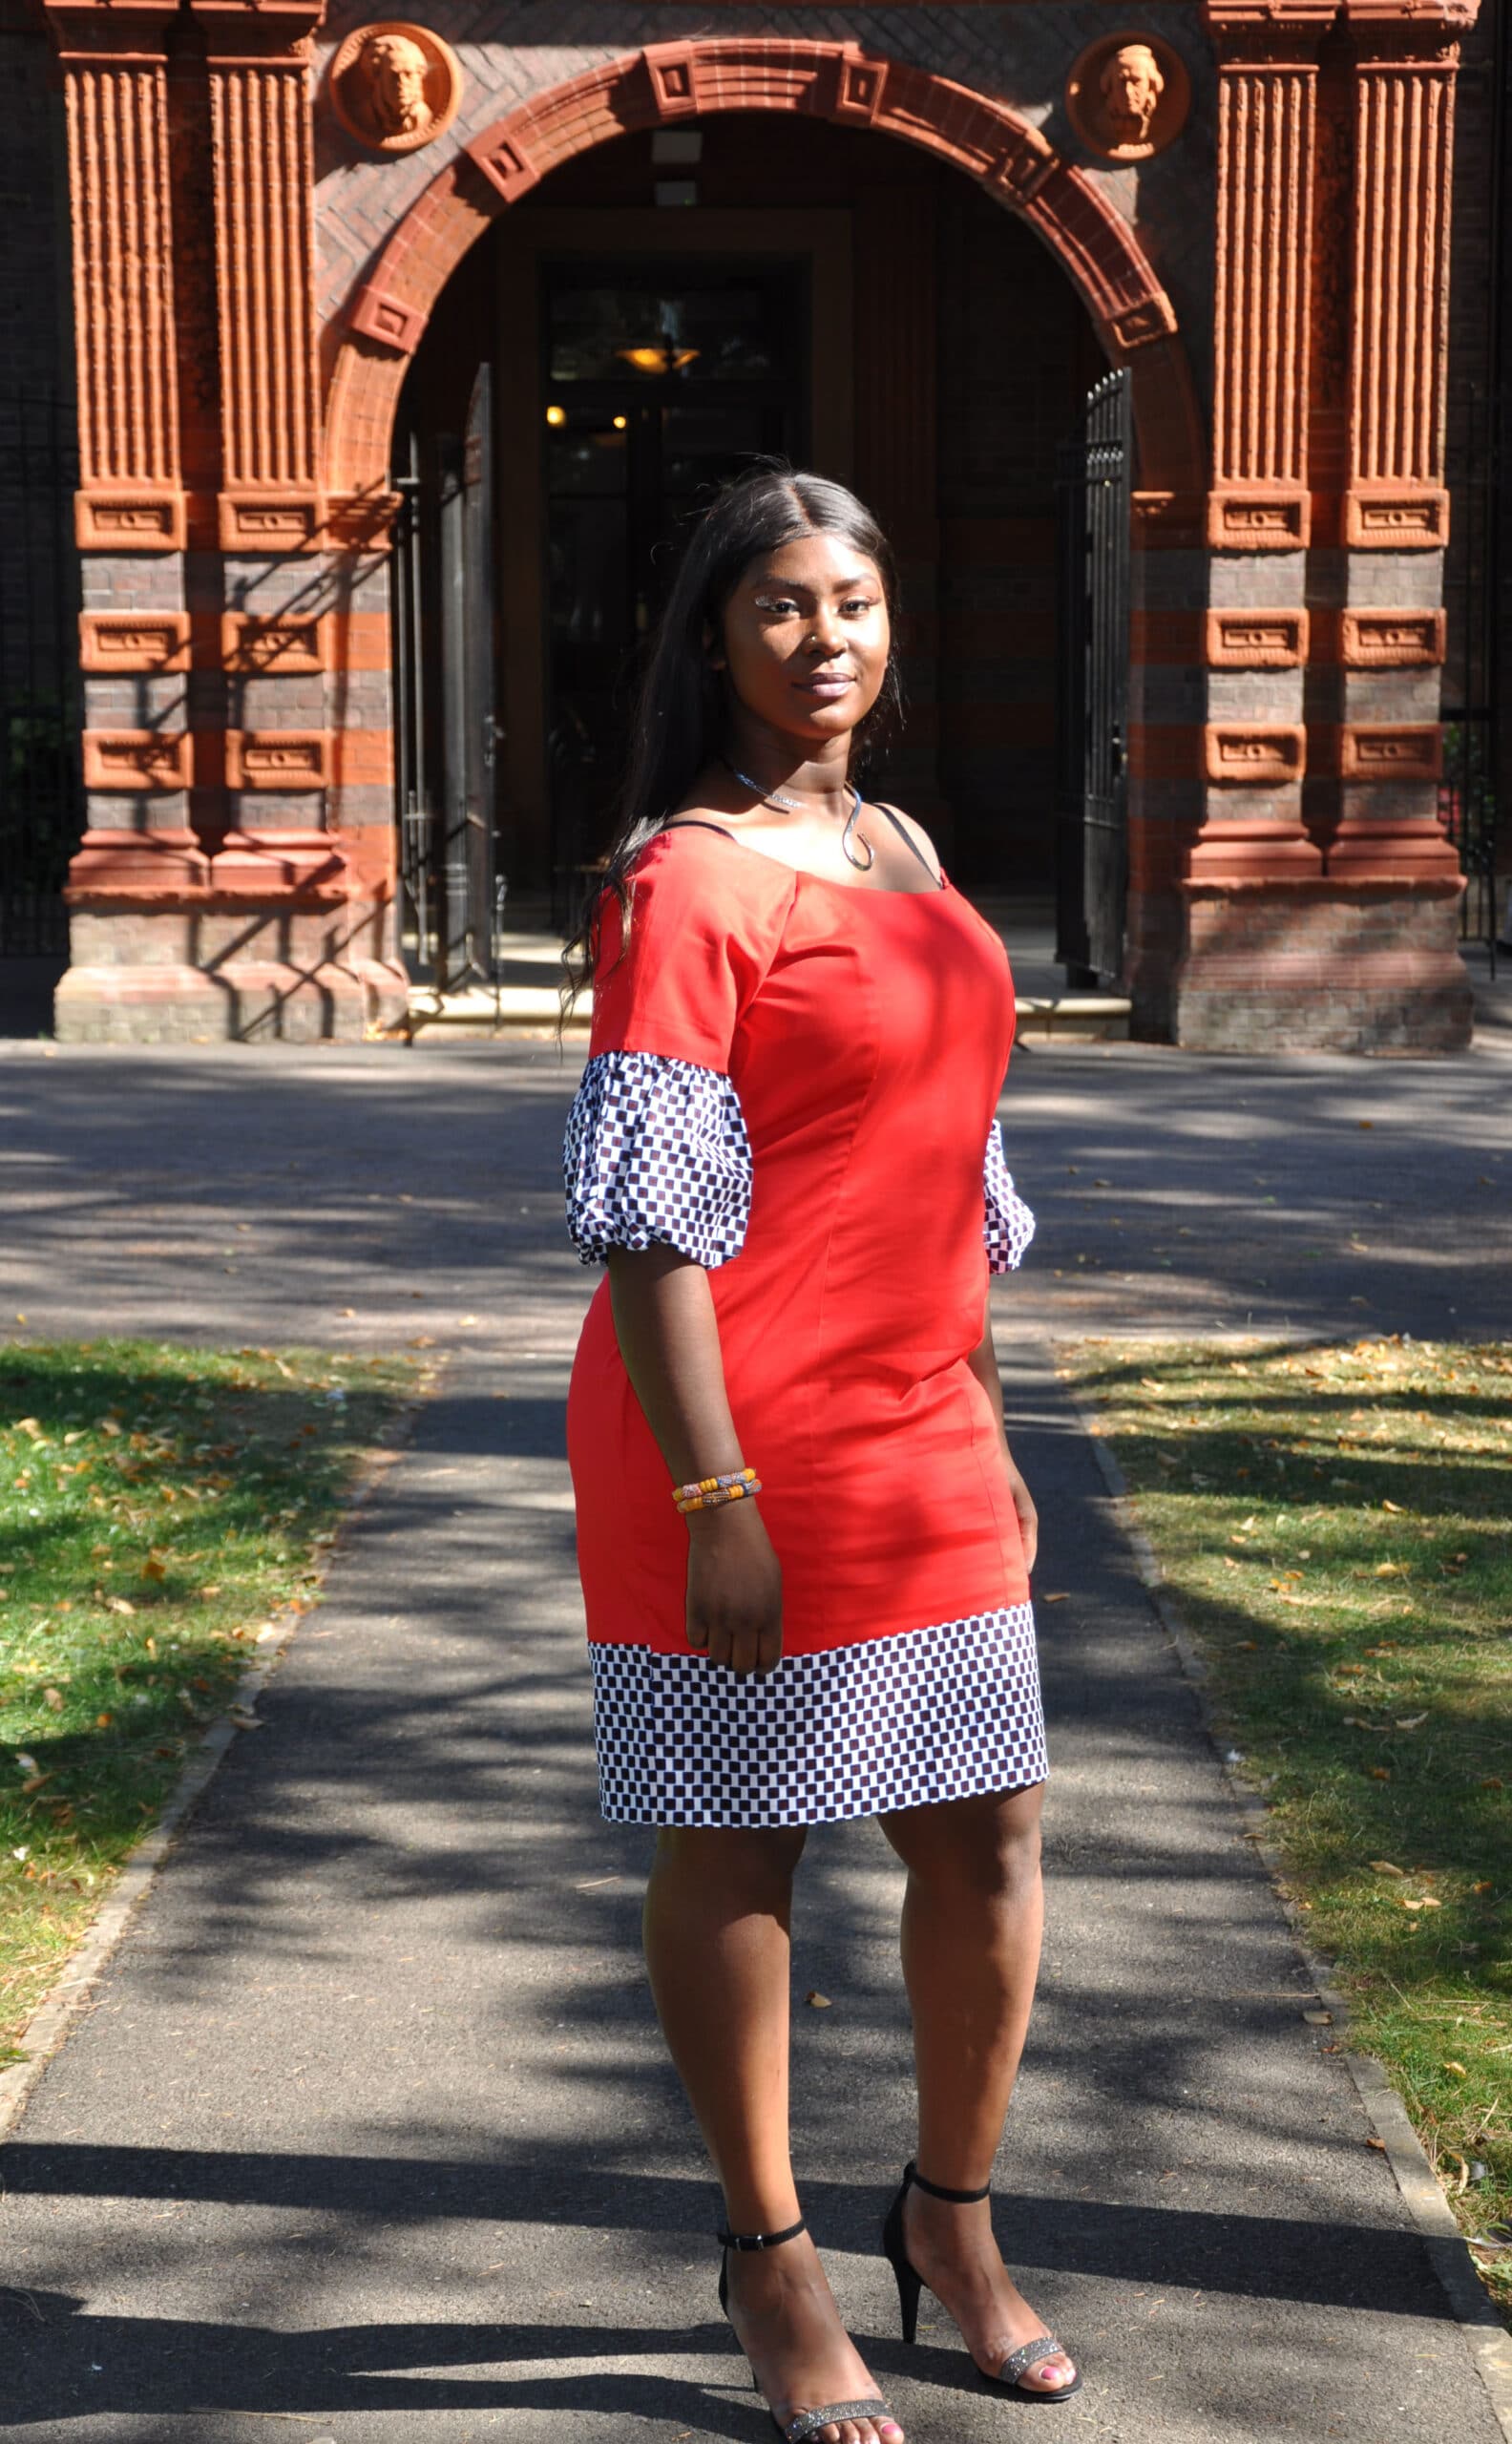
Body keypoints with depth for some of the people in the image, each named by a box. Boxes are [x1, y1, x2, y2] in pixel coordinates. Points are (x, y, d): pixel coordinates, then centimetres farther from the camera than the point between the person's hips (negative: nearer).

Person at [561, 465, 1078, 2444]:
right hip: (749, 1453, -7)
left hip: (922, 1442, 7)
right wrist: (715, 1502, -19)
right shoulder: (685, 877, -11)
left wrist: (986, 1431, 18)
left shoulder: (901, 850, 13)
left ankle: (953, 2216, 32)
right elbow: (647, 1212, -16)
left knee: (989, 1836, 12)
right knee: (740, 1844, 6)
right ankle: (771, 2264, 23)